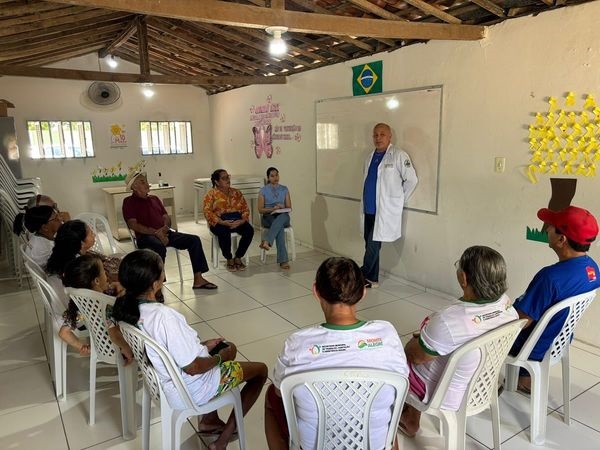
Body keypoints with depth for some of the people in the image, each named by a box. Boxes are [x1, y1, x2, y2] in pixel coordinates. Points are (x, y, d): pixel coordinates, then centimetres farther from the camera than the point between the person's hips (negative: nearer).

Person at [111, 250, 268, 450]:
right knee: (261, 370, 11)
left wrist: (203, 346, 4)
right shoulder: (164, 316, -36)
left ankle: (208, 420, 31)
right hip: (192, 390, -8)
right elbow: (193, 367, -27)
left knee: (228, 347, 27)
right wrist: (221, 357, -9)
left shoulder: (128, 307, -10)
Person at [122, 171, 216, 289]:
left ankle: (198, 279, -11)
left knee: (194, 240, -10)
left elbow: (166, 217, 19)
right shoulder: (129, 202, 5)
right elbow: (133, 225, -8)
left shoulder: (154, 199, 25)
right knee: (159, 247, -40)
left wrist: (165, 227, -5)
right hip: (146, 236, -6)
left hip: (164, 233, 6)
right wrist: (155, 232, -18)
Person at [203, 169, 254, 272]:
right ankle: (229, 259, -13)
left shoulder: (236, 192, 16)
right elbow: (207, 212, -8)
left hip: (237, 221, 4)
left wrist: (241, 221, -12)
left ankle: (238, 257, -9)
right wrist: (222, 222, -21)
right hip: (220, 222, -3)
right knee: (224, 232, -37)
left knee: (249, 230, -26)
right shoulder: (211, 194, 4)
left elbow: (245, 208, 9)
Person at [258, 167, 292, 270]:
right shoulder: (263, 190, 5)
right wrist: (272, 209, -17)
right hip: (268, 217, -2)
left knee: (283, 216, -39)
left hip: (283, 216, 2)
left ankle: (266, 242, -53)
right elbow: (260, 210, 1)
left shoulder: (284, 189, 12)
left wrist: (282, 207, -14)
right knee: (280, 226, -37)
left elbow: (289, 207, 9)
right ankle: (283, 260, -45)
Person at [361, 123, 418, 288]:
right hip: (368, 209, 7)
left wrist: (399, 200, 0)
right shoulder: (370, 158, 13)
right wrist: (365, 204, 16)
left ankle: (362, 275, 8)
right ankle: (372, 279, 21)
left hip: (385, 211, -6)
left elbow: (412, 179, -6)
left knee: (373, 244, -7)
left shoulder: (399, 156, -7)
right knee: (369, 244, 10)